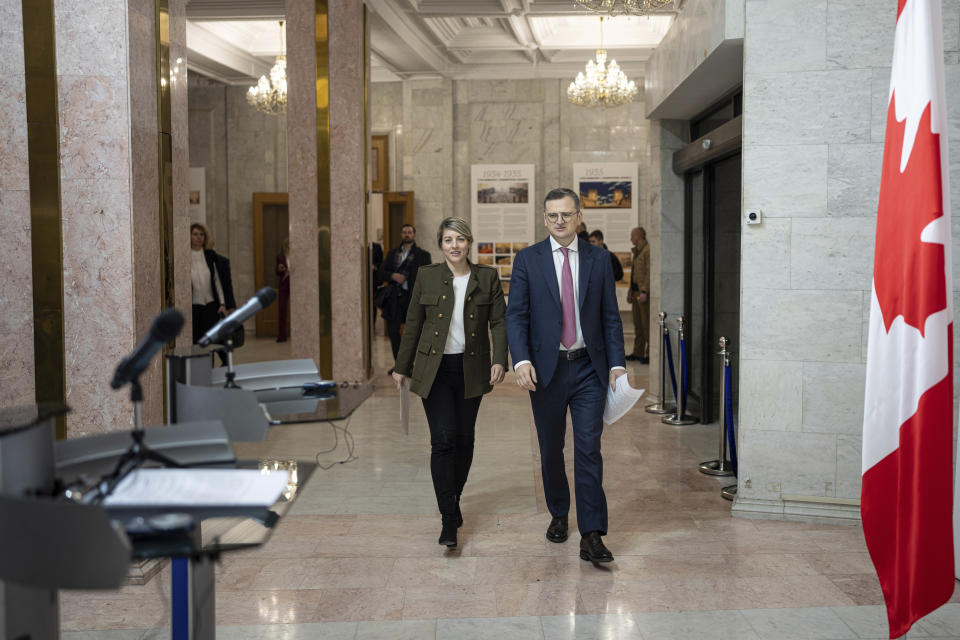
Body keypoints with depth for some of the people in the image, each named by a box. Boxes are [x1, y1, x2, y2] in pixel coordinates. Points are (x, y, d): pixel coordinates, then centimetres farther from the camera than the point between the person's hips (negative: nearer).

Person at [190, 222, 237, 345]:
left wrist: (222, 303, -1)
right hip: (193, 306, -1)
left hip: (211, 305, 1)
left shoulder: (210, 256, 3)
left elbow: (217, 280, 4)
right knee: (194, 340, 2)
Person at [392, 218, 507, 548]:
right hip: (434, 369, -1)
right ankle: (449, 520, -7)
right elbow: (413, 324, 7)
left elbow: (499, 321, 1)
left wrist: (499, 360, -12)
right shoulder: (427, 276, 1)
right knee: (443, 439, -9)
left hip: (471, 369, 2)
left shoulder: (487, 277, 2)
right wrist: (402, 366, 10)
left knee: (464, 438, 9)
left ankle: (454, 499, 30)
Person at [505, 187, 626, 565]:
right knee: (551, 450, 12)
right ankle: (558, 515, 33)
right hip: (546, 368, 0)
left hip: (589, 368, 0)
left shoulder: (599, 260, 5)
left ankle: (591, 536, -5)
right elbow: (515, 316, -2)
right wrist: (521, 360, -17)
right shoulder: (527, 260, 2)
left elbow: (611, 317, 6)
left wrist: (617, 363, -4)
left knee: (589, 449, -6)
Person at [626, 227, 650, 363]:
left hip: (644, 292, -10)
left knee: (647, 323, -9)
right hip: (636, 291, 10)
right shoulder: (637, 251, 19)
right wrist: (630, 291, 22)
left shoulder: (648, 250, -12)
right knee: (638, 323, 11)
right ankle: (638, 352, 17)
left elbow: (650, 272, -19)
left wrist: (644, 292, -24)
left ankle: (651, 354, -6)